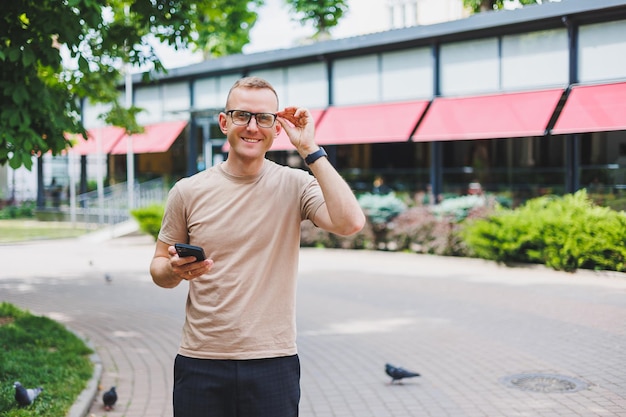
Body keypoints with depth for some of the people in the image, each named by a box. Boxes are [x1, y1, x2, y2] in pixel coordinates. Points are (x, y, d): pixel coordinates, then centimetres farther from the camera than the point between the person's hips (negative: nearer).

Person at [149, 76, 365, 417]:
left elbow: (350, 223, -20)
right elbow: (159, 268, 9)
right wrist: (175, 271, -14)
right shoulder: (188, 192, 1)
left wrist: (310, 150, -17)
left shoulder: (294, 186, -3)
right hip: (201, 363, 2)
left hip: (273, 363, -1)